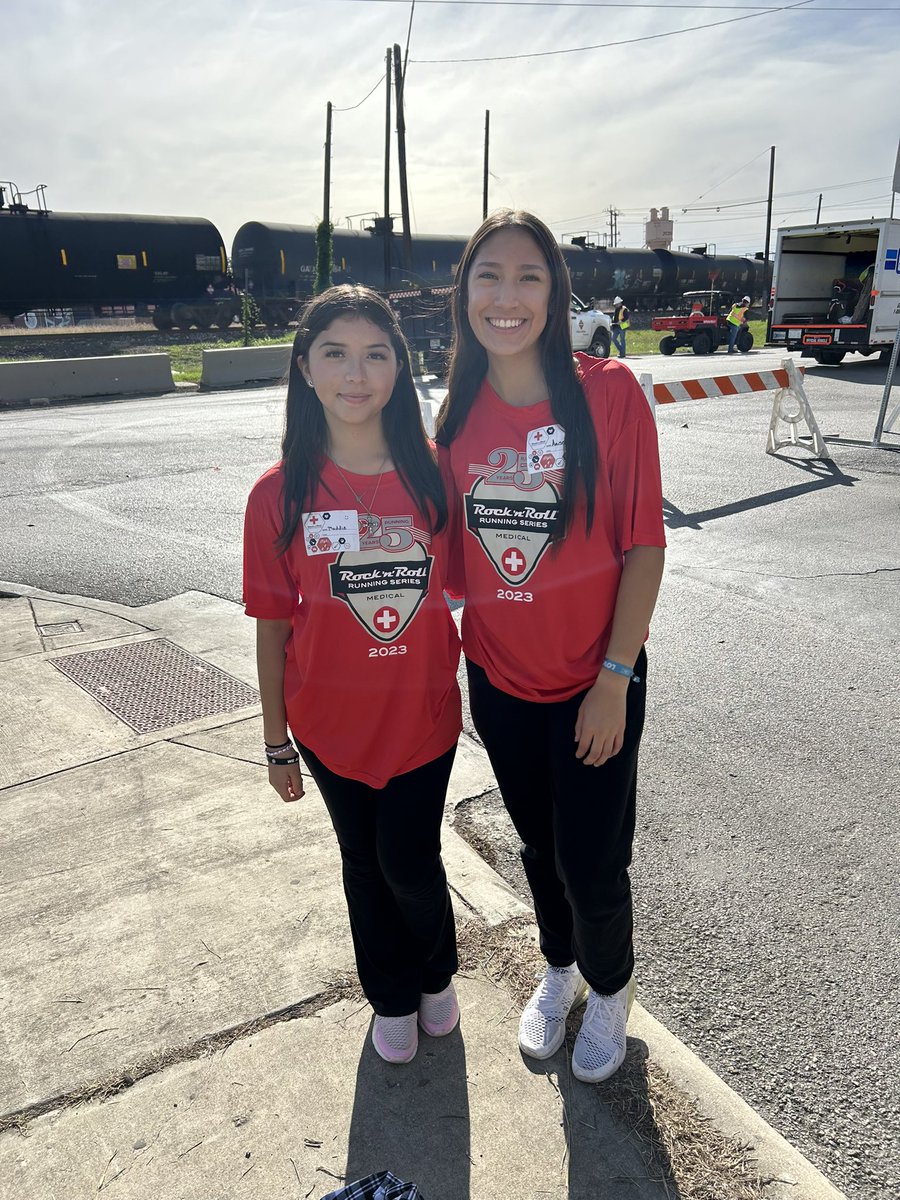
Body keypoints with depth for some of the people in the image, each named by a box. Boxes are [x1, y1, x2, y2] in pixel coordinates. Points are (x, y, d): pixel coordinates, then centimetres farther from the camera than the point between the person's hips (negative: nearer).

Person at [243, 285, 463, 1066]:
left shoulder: (434, 473, -10)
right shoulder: (281, 494, -13)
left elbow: (463, 585, 1)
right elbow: (273, 626, -5)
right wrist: (277, 743, 2)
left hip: (423, 714, 0)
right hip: (333, 724, 1)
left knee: (409, 862, 8)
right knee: (364, 863, 18)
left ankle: (436, 974, 44)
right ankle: (392, 998, 47)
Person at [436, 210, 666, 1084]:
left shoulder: (609, 391, -14)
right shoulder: (459, 413, -2)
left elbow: (643, 546, -13)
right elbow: (452, 546, 7)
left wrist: (615, 678, -15)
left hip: (593, 683, -3)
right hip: (499, 678, 4)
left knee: (590, 864, 9)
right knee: (538, 846, 22)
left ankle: (609, 988, 43)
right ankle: (559, 969, 52)